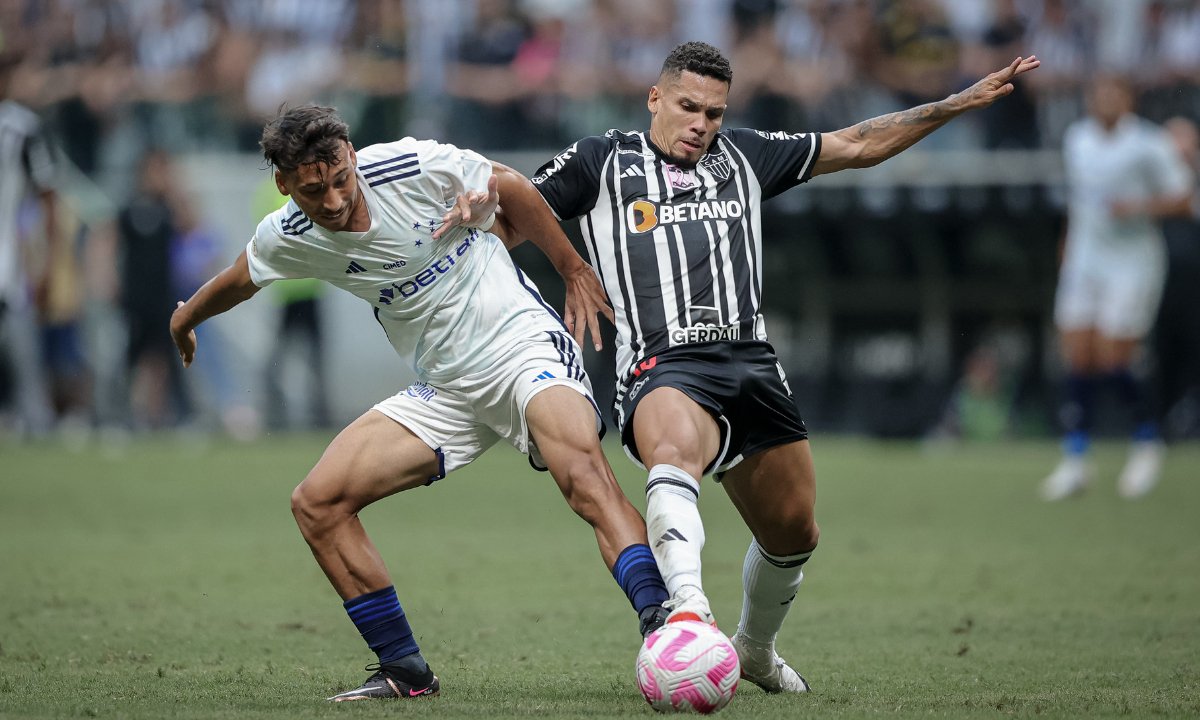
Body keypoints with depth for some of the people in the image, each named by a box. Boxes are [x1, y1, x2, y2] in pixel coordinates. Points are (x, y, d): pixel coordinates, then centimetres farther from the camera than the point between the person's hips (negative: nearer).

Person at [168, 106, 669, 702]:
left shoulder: (414, 167, -17)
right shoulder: (285, 239, -4)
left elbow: (509, 190, 2)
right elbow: (238, 280, 21)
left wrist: (573, 268, 11)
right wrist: (187, 318, 40)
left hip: (523, 345, -6)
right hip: (444, 392, 6)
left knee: (581, 468, -35)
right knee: (316, 502, -6)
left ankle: (663, 621, -44)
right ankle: (404, 670, 2)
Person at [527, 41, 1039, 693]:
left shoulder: (742, 156, 21)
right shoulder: (602, 163, 12)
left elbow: (858, 146, 25)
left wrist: (962, 102, 23)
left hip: (753, 365, 5)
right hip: (665, 370, -5)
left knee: (793, 533, 9)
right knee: (675, 451, -39)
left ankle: (755, 650, 38)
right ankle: (688, 608, -60)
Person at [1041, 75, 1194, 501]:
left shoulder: (1148, 143, -10)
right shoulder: (1076, 139, 7)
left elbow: (1181, 198, -8)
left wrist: (1138, 207, -22)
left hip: (1133, 262, -5)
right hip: (1085, 262, 5)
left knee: (1112, 366, -7)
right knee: (1078, 362, -2)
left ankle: (1147, 442, 17)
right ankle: (1075, 461, 5)